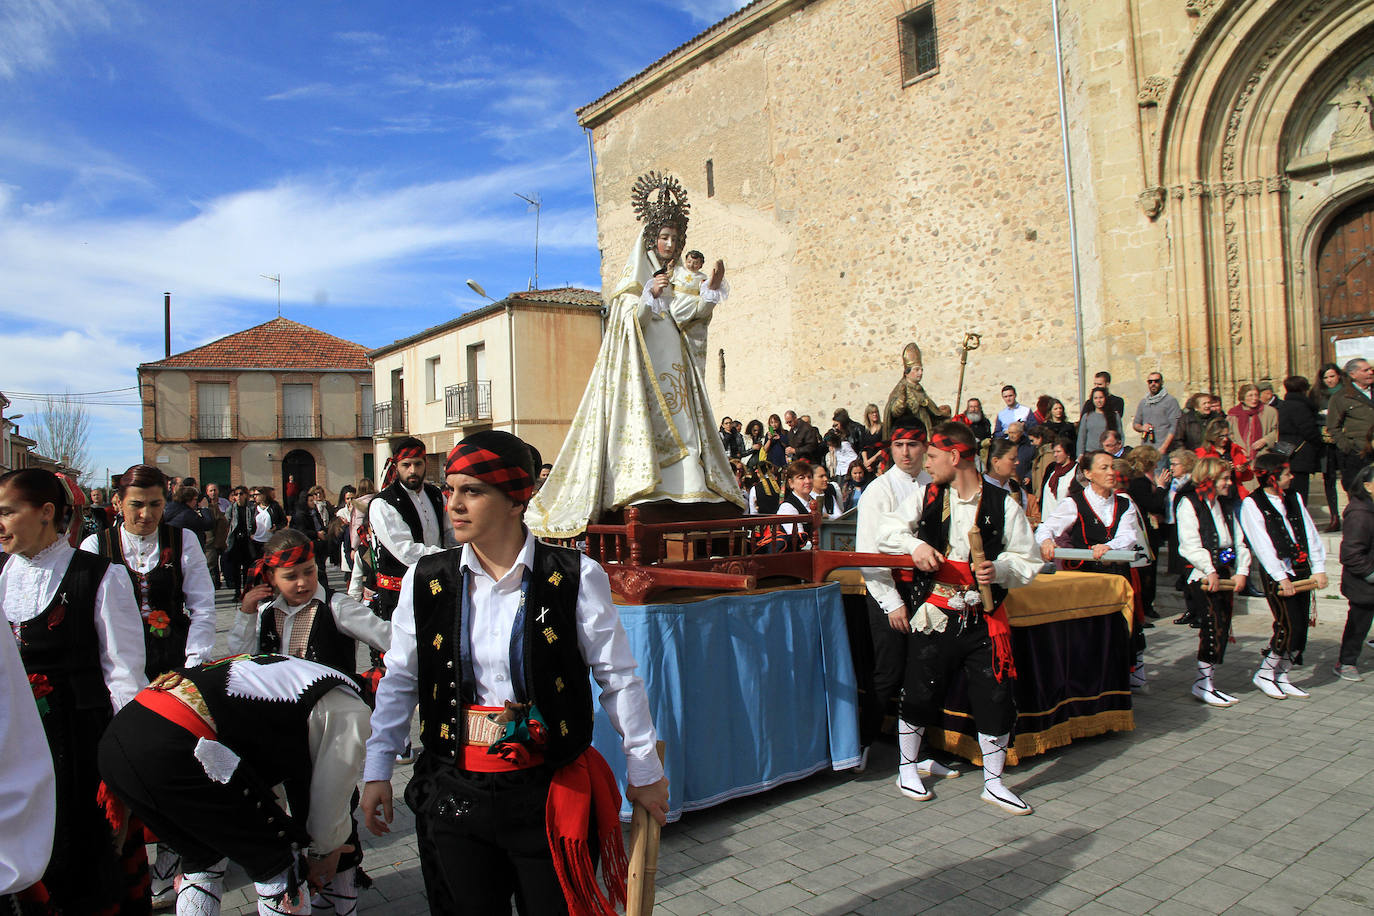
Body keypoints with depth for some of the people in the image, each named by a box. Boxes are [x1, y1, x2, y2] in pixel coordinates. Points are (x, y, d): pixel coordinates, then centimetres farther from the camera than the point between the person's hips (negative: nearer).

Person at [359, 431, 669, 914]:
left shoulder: (575, 577, -12)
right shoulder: (426, 580, -2)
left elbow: (617, 678, -4)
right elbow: (399, 680, 9)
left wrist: (644, 770, 2)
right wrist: (377, 770, 10)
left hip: (550, 794, -2)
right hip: (453, 793, 3)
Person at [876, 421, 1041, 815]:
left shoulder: (1004, 505, -1)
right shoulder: (925, 497, 3)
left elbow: (1028, 561, 3)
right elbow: (886, 531, 7)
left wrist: (1000, 568, -17)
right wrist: (914, 544, -12)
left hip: (985, 618, 0)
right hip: (934, 615, 1)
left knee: (996, 700, 3)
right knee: (919, 694, 8)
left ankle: (993, 783, 24)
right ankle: (907, 770, 31)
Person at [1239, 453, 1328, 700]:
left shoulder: (1294, 498, 12)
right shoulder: (1251, 504, -8)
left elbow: (1310, 534, 10)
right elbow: (1262, 545, -13)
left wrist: (1318, 568, 2)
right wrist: (1281, 577, -16)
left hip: (1301, 570, 7)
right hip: (1277, 573, -7)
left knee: (1300, 627, 7)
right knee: (1289, 627, -10)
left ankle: (1281, 677, 19)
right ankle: (1264, 675, 7)